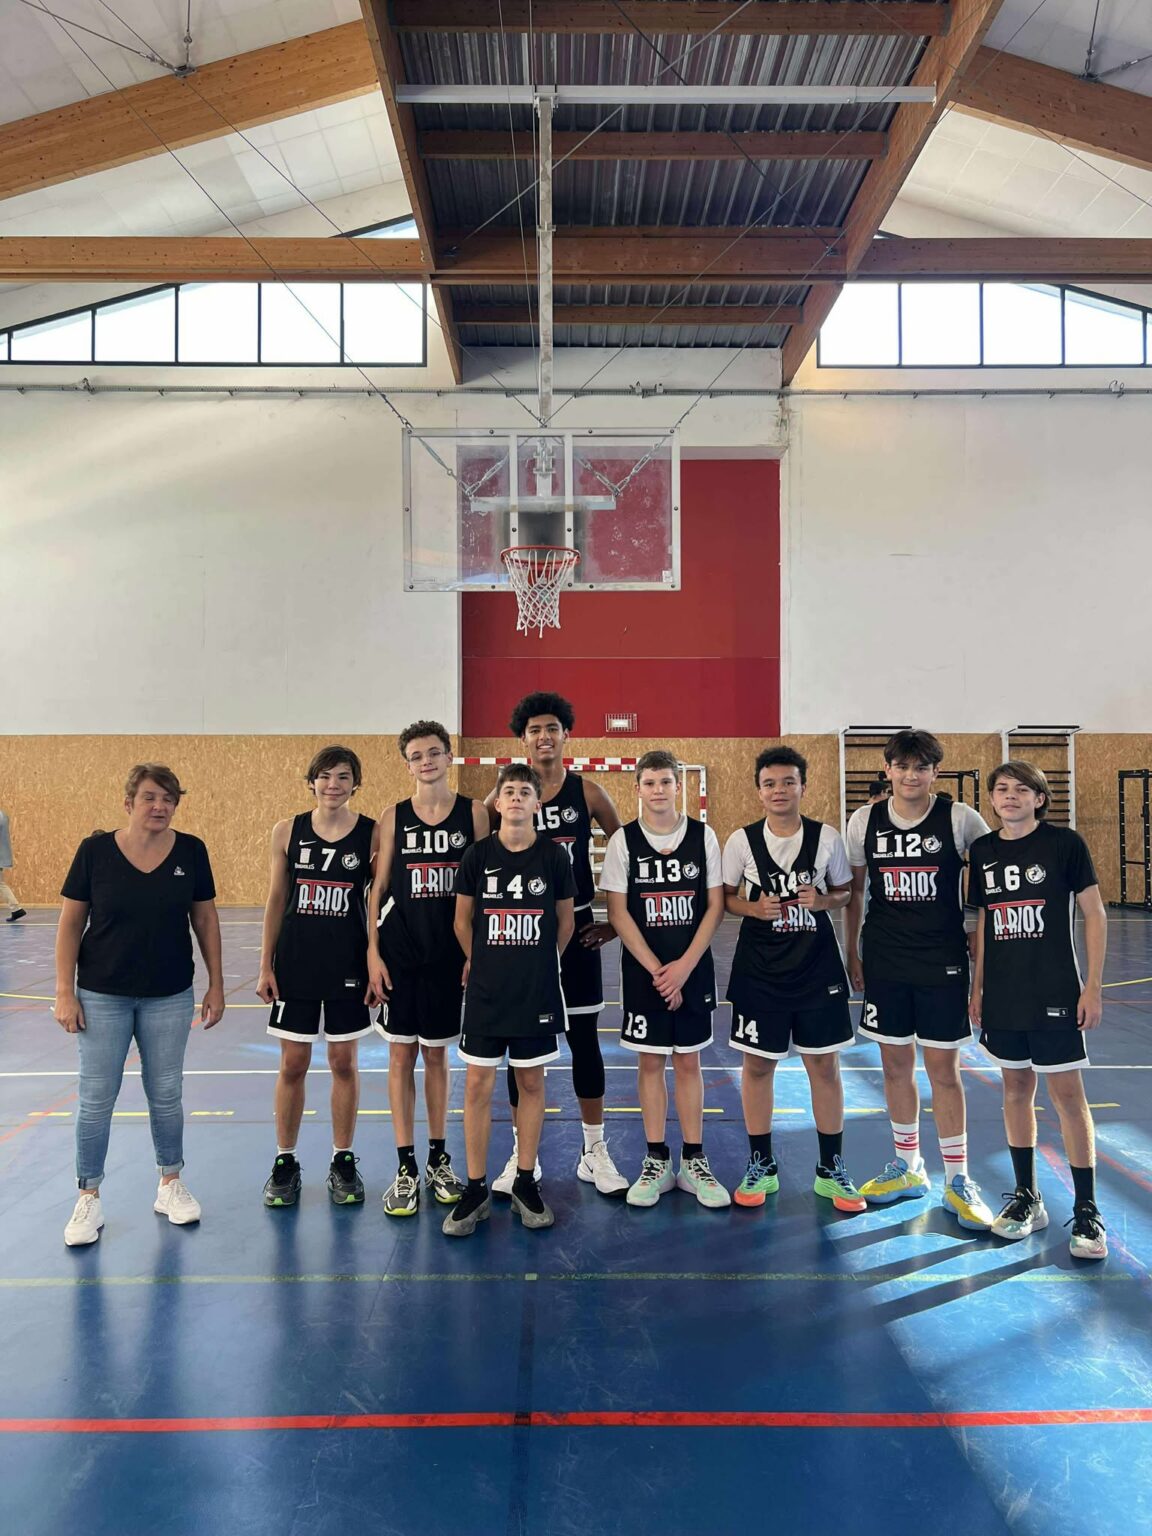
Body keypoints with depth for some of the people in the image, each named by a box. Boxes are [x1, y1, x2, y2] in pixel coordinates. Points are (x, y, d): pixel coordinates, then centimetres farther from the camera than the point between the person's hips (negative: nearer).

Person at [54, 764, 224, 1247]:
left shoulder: (191, 852, -4)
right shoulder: (95, 850, -8)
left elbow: (205, 919, 3)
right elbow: (70, 923, -3)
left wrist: (216, 985, 3)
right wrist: (65, 992, -7)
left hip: (169, 997, 1)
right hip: (102, 997, -1)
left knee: (166, 1094, 12)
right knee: (96, 1099, 5)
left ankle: (170, 1185, 30)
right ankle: (88, 1199, 21)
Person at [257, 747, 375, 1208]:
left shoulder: (372, 833, -4)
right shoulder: (288, 830, 0)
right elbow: (275, 901, 5)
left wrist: (377, 963, -4)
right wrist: (265, 966, 2)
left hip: (348, 964, -1)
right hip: (295, 962, 1)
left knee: (343, 1062, 8)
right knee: (292, 1064, 8)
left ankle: (343, 1163, 23)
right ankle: (285, 1163, 23)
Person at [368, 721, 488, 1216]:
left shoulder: (473, 812, 0)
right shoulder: (394, 817, 2)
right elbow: (379, 887, 3)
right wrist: (373, 952, -3)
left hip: (449, 953, 0)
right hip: (398, 952, 0)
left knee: (436, 1054, 11)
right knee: (401, 1055, 4)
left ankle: (439, 1158, 25)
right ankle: (406, 1168, 13)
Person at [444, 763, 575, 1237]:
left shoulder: (554, 856, -3)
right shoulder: (478, 855, -3)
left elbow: (566, 921, 9)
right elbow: (463, 920, 9)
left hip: (537, 990, 0)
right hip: (485, 989, 0)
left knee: (531, 1082, 9)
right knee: (478, 1085, 2)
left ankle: (525, 1184, 22)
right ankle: (476, 1190, 15)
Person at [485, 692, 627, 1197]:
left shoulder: (587, 792, -1)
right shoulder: (502, 796, -2)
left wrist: (617, 919, 2)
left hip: (577, 929, 0)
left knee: (584, 1039, 6)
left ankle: (595, 1153, 20)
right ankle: (522, 1155, 21)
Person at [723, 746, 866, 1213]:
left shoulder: (827, 838, -4)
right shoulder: (741, 841, -4)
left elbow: (844, 892, 6)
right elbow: (726, 898, 4)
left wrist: (823, 900, -15)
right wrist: (754, 907, -15)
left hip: (817, 968, 0)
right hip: (759, 969, 0)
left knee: (824, 1066, 7)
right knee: (757, 1065, 8)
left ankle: (831, 1170, 23)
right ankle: (761, 1166, 24)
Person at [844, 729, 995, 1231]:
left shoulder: (960, 819, -7)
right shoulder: (864, 821, 1)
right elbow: (854, 890, 11)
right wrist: (851, 953, 10)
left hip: (943, 962, -2)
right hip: (884, 961, 3)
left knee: (943, 1067, 1)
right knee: (895, 1064, 11)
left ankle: (957, 1180, 16)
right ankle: (908, 1167, 28)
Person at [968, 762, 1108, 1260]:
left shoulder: (1064, 843, -6)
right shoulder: (983, 850, 6)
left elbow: (1094, 915, -4)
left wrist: (1093, 985, -8)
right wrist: (978, 986, 11)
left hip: (1054, 990, -4)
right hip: (1002, 993, 4)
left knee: (1067, 1092, -1)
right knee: (1016, 1087, 12)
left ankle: (1086, 1212, 10)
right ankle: (1027, 1197, 25)